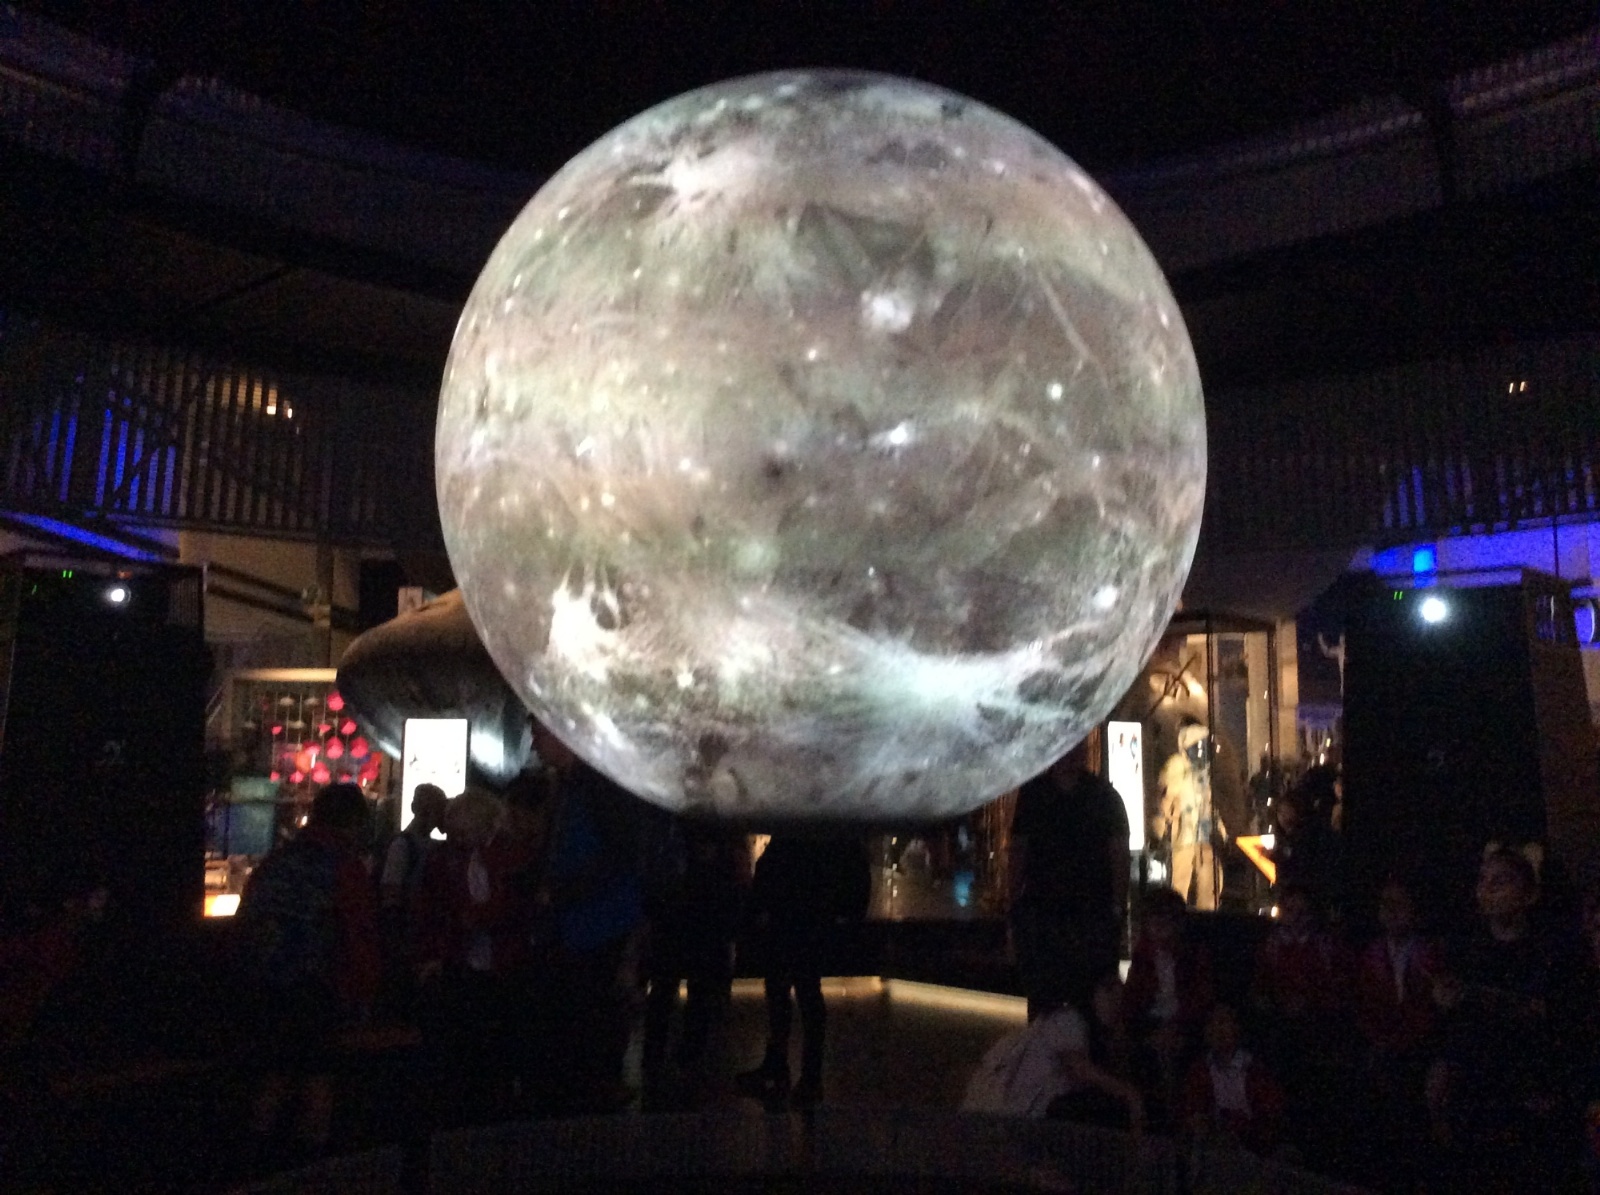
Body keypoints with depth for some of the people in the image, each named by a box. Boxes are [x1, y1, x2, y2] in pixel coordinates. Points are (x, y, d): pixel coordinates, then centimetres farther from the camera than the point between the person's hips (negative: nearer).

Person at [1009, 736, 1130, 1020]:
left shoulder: (1104, 795, 4)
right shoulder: (1032, 793, 7)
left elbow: (1119, 854, 2)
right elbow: (1018, 850, 7)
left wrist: (1118, 909, -7)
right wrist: (1015, 907, 1)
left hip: (1094, 910, -1)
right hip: (1039, 909, 1)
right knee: (1041, 997, 5)